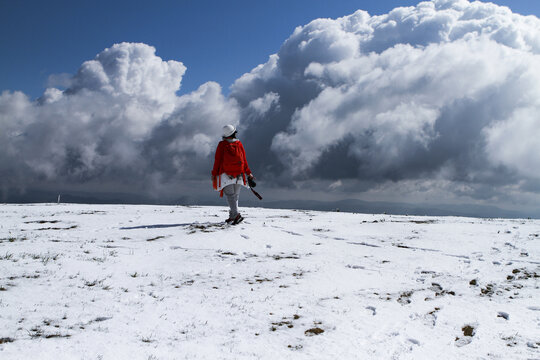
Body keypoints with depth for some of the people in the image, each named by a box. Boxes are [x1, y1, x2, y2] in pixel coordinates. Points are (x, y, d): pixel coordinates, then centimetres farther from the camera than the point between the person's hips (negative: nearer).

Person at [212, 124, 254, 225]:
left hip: (227, 174, -3)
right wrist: (248, 173, 14)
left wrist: (214, 174, 6)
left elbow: (217, 160, -2)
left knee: (230, 195, -7)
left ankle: (236, 215, -23)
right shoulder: (239, 144, 4)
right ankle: (232, 217, 13)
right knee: (235, 196, 12)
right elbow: (244, 160, 7)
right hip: (239, 175, 3)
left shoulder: (222, 145, -3)